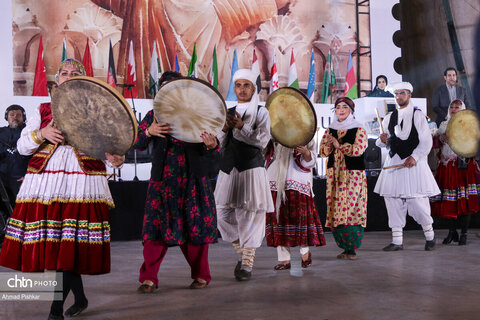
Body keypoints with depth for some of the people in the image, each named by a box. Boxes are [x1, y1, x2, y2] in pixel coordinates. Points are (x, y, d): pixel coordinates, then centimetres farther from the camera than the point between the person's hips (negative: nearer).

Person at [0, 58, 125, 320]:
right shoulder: (43, 110, 17)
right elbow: (21, 146, 13)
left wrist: (116, 157, -19)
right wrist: (42, 133, -7)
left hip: (82, 179, -3)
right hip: (46, 179, 3)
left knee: (71, 243, -12)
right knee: (50, 240, 1)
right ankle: (80, 298, 21)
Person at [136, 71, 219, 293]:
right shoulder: (154, 114, 9)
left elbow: (212, 146, 0)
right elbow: (137, 143, -1)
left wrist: (211, 144, -25)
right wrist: (149, 132, -23)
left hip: (193, 179, 0)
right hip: (163, 179, 1)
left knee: (196, 225, 4)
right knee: (156, 224, -6)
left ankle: (201, 275, 18)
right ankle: (149, 278, 2)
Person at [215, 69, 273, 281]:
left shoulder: (261, 113, 5)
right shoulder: (228, 113, 16)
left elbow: (262, 141, -8)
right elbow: (220, 145, 13)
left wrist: (241, 127, -16)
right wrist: (224, 129, -6)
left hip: (251, 167, -4)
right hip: (228, 168, 4)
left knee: (249, 213, -5)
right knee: (223, 213, 3)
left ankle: (247, 263, 3)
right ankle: (242, 253, 23)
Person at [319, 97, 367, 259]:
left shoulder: (359, 130, 3)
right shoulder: (330, 130, 17)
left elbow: (358, 149, -12)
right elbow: (323, 151, 11)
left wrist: (339, 145, -10)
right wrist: (328, 144, -9)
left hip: (353, 174, -4)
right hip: (334, 173, 5)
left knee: (351, 208, -11)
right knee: (335, 208, 0)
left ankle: (352, 248, -7)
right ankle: (345, 246, 8)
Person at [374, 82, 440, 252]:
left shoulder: (418, 115, 0)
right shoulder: (390, 117, 14)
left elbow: (426, 141, -5)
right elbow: (385, 143, 17)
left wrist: (414, 157, -17)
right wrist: (383, 140, -7)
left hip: (413, 161, -5)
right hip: (393, 162, 5)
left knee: (417, 201, -7)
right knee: (393, 200, 2)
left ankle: (429, 235, 17)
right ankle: (397, 241, 10)